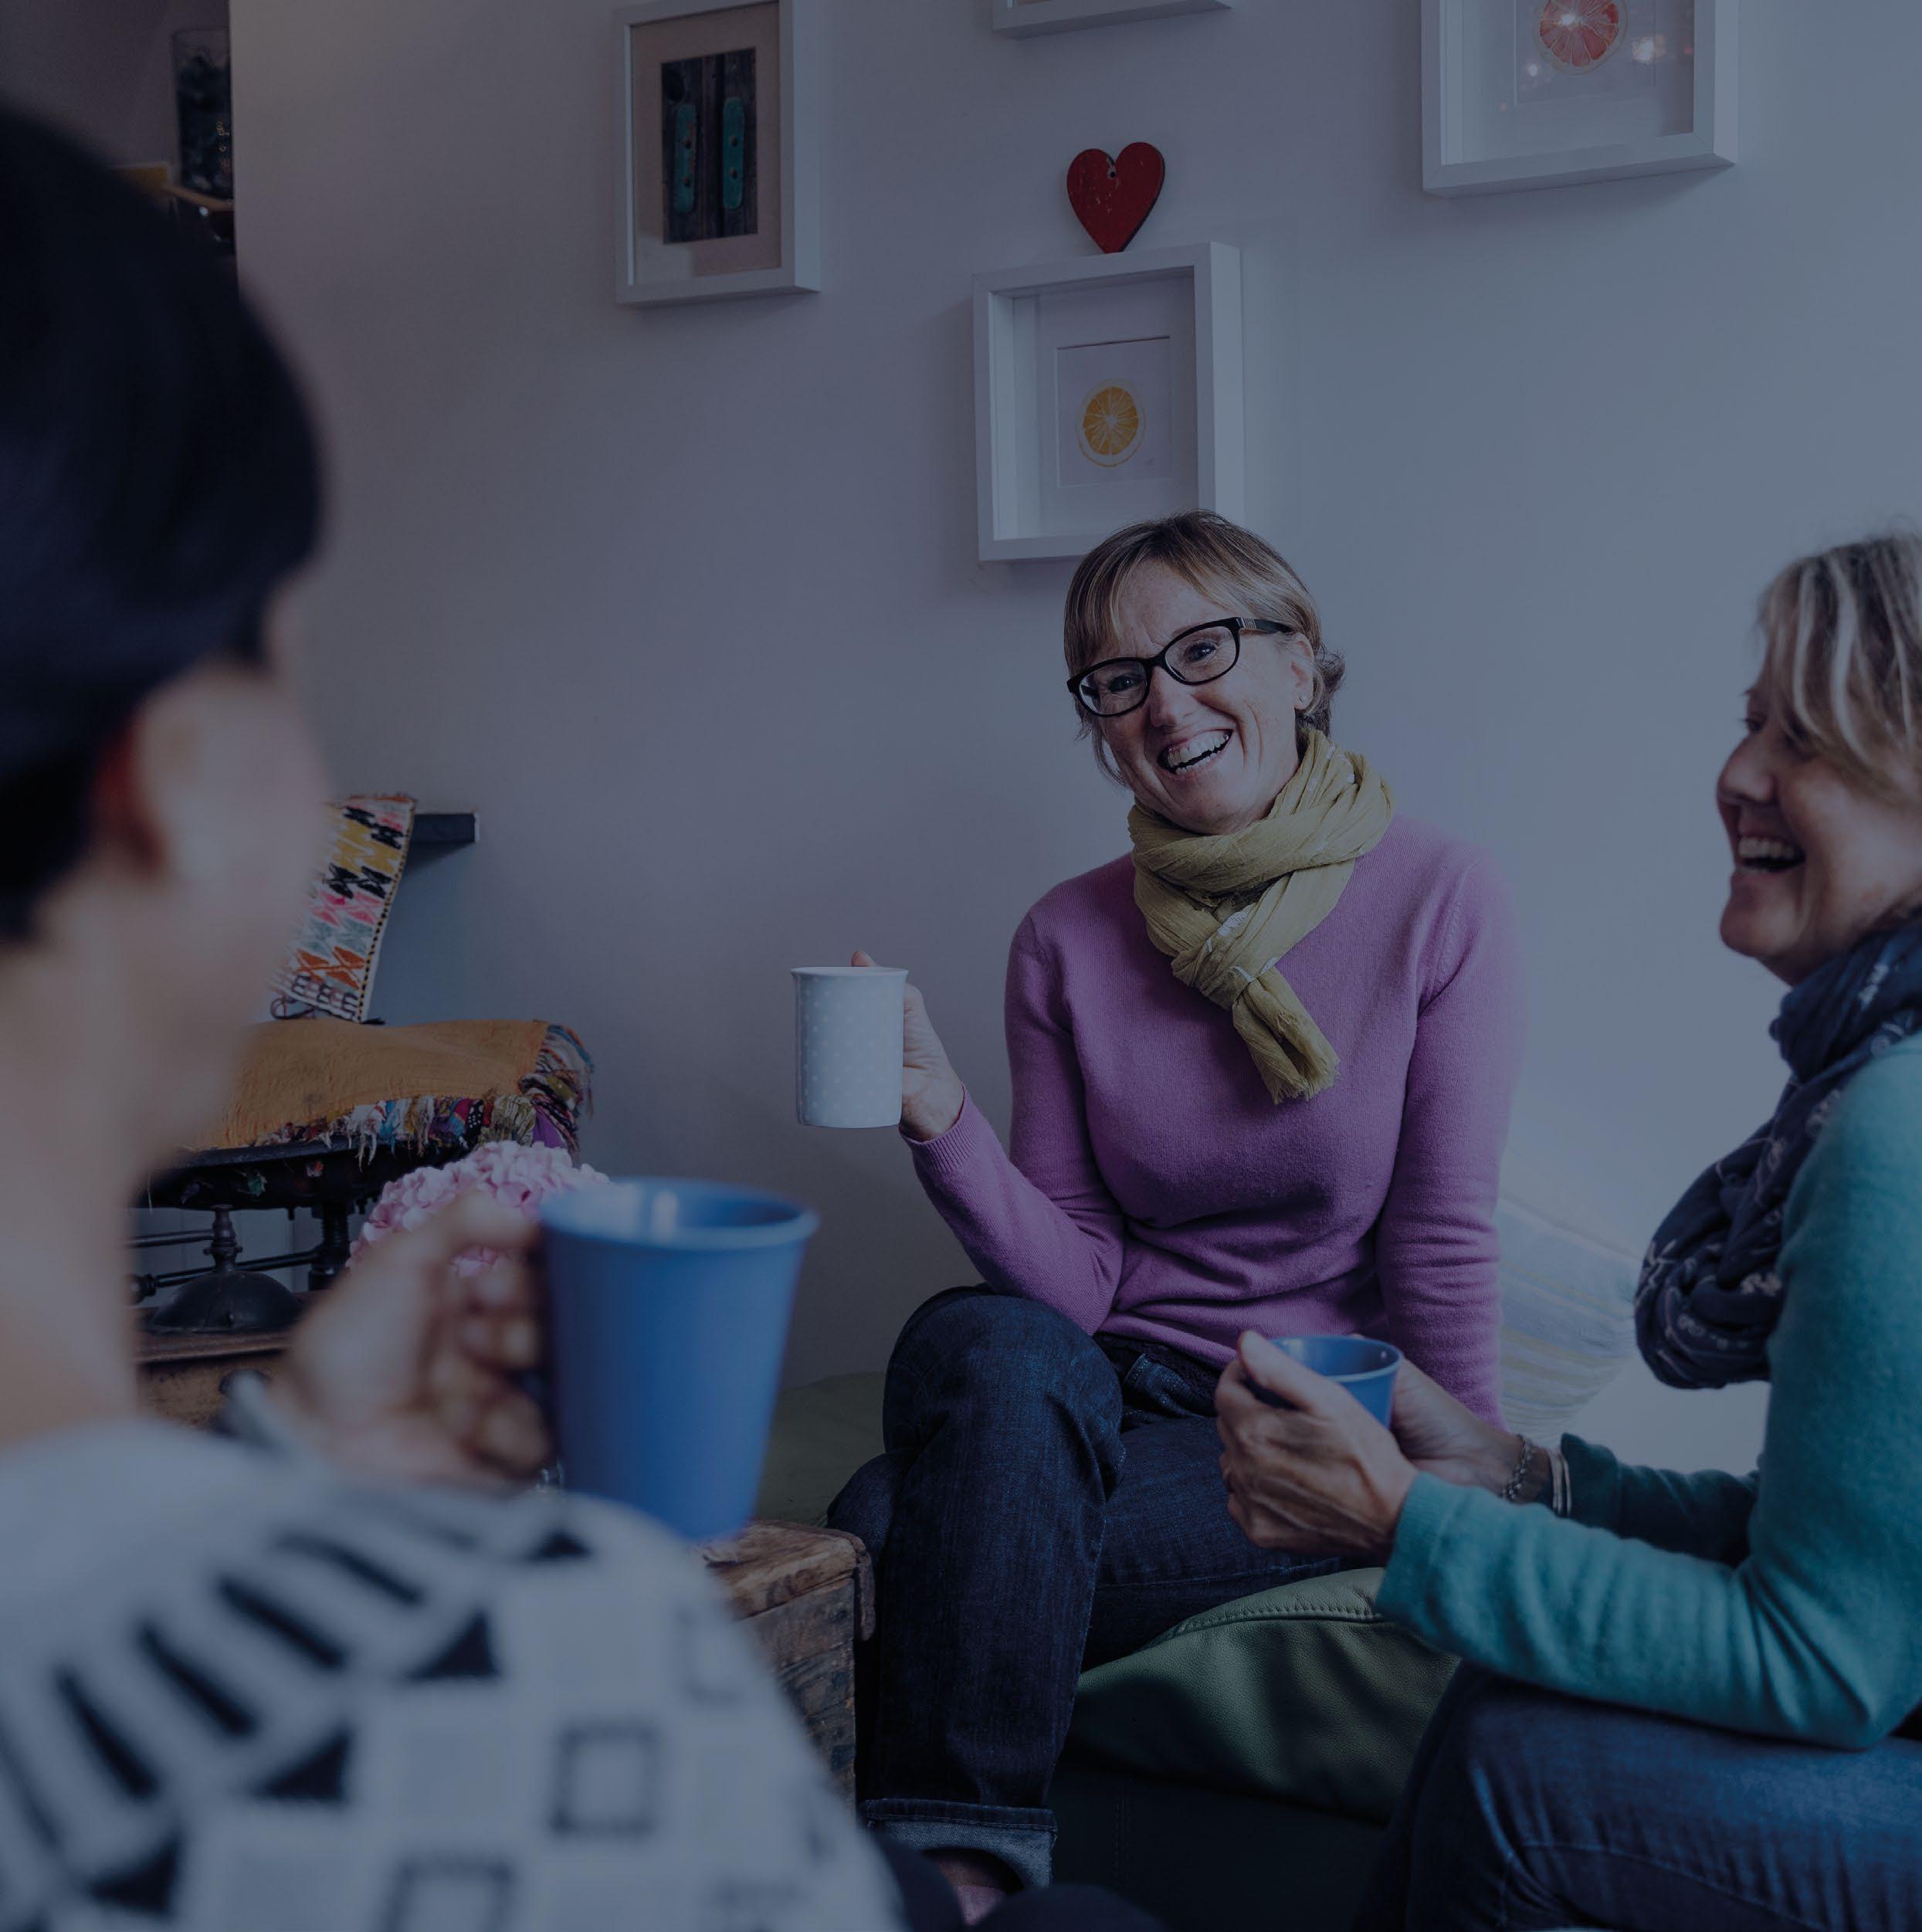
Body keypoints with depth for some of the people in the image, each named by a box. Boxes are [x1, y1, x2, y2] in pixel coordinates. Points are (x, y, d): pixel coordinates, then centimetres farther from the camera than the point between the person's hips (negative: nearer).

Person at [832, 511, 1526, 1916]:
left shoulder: (1439, 901, -6)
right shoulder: (1068, 940, 4)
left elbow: (1441, 1243, -5)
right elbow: (1074, 1283, 0)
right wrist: (942, 1122, -15)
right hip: (1115, 1388, 4)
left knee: (916, 1548, -28)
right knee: (977, 1339, -33)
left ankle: (945, 1861, -7)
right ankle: (960, 1870, -24)